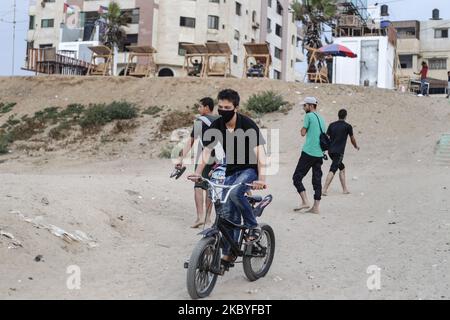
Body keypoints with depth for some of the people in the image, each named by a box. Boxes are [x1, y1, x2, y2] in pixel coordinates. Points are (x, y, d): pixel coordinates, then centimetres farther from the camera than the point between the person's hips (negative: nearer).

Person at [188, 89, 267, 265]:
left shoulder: (248, 125, -20)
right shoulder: (217, 126, -6)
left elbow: (260, 152, -27)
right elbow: (207, 150, -10)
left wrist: (261, 179, -39)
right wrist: (197, 172, -26)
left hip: (250, 169, -5)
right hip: (231, 171, 5)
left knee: (235, 192, -34)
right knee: (228, 213, 1)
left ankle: (253, 226, -12)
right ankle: (229, 253, 12)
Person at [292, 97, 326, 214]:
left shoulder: (309, 116, -6)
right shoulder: (321, 118, 17)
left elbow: (303, 133, -5)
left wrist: (303, 129, 12)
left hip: (308, 152, -7)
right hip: (319, 154, 7)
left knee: (297, 177, -1)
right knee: (317, 180, 7)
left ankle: (305, 202, -12)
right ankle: (315, 207, 6)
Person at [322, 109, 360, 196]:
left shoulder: (332, 125, 10)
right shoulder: (348, 126, -2)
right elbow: (352, 139, 10)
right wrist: (356, 146, 29)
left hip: (331, 151, 6)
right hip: (339, 152, -6)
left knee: (342, 168, 20)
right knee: (332, 170, -12)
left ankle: (345, 189, 21)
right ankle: (324, 190, -22)